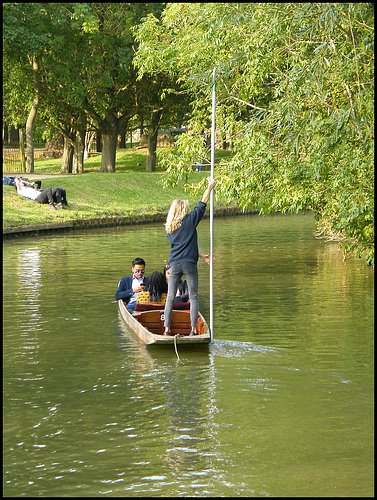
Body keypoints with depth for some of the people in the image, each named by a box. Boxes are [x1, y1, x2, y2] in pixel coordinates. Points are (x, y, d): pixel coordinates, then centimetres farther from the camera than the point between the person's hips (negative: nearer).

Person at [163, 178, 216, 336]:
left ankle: (167, 329, 4)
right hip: (189, 263, -3)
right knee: (193, 298, 3)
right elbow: (202, 205, 7)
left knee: (170, 298, 7)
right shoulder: (189, 220, -1)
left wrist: (201, 255, 23)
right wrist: (210, 187, 19)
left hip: (174, 264, 3)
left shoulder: (169, 227, 13)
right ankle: (194, 328, -2)